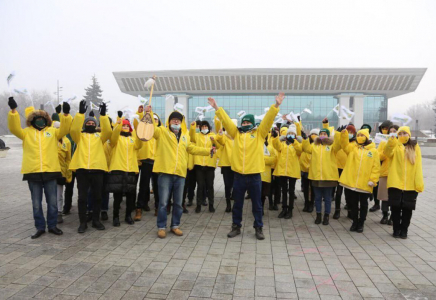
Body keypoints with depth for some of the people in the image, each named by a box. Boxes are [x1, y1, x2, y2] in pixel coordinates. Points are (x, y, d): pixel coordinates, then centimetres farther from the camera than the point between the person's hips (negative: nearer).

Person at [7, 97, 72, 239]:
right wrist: (13, 110, -17)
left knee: (52, 201, 8)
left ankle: (52, 225, 22)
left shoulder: (53, 131, 9)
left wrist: (66, 114, -20)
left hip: (50, 171, 0)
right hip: (32, 172, 0)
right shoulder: (27, 132, 8)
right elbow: (14, 128, -6)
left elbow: (64, 129, -6)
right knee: (36, 203, 8)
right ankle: (40, 227, 20)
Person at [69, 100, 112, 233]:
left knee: (97, 196, 8)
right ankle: (83, 222, 14)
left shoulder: (100, 136, 15)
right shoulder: (79, 135, 13)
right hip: (81, 168, -1)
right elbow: (73, 129, -7)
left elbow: (108, 131, -4)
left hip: (97, 168, 1)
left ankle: (96, 220, 21)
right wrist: (80, 113, -14)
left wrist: (103, 115, -11)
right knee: (82, 196, 3)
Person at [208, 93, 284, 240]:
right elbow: (226, 120, 5)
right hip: (239, 174, 2)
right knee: (237, 203, 12)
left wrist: (276, 105, -14)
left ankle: (258, 228, 21)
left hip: (254, 175, -1)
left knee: (257, 204, 9)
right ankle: (236, 227, 26)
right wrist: (217, 108, 0)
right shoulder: (236, 133, 9)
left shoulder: (259, 133, 5)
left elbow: (268, 119, -4)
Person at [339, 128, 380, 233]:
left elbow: (376, 167, -2)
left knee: (363, 204, 10)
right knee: (353, 203, 11)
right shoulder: (352, 147, 8)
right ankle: (355, 222, 25)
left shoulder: (373, 151, 1)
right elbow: (345, 145, -12)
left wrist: (373, 180, -11)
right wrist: (344, 134, -26)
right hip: (352, 181, 2)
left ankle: (361, 223, 23)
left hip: (365, 184, -2)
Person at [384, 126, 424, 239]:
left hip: (411, 185, 1)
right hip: (395, 183, -1)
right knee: (395, 208, 4)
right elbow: (388, 153, -19)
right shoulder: (395, 145, 4)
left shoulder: (415, 147, 9)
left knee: (407, 209, 8)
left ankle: (404, 230, 21)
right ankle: (396, 229, 17)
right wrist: (391, 141, -38)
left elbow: (418, 165, 4)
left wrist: (419, 183, -4)